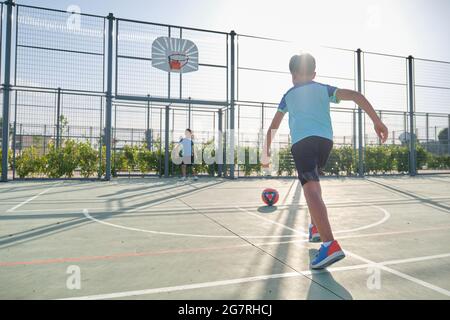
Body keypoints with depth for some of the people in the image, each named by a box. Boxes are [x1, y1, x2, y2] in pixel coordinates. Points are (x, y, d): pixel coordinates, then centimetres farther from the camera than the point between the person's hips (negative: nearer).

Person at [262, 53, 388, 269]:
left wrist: (266, 153, 33)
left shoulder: (288, 95, 24)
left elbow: (272, 128, 24)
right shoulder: (324, 89, 24)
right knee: (312, 183, 27)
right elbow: (356, 95, 9)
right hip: (325, 140, 4)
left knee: (311, 190, -18)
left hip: (302, 141, -3)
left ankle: (330, 245, -33)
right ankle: (316, 228, 30)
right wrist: (377, 122, 7)